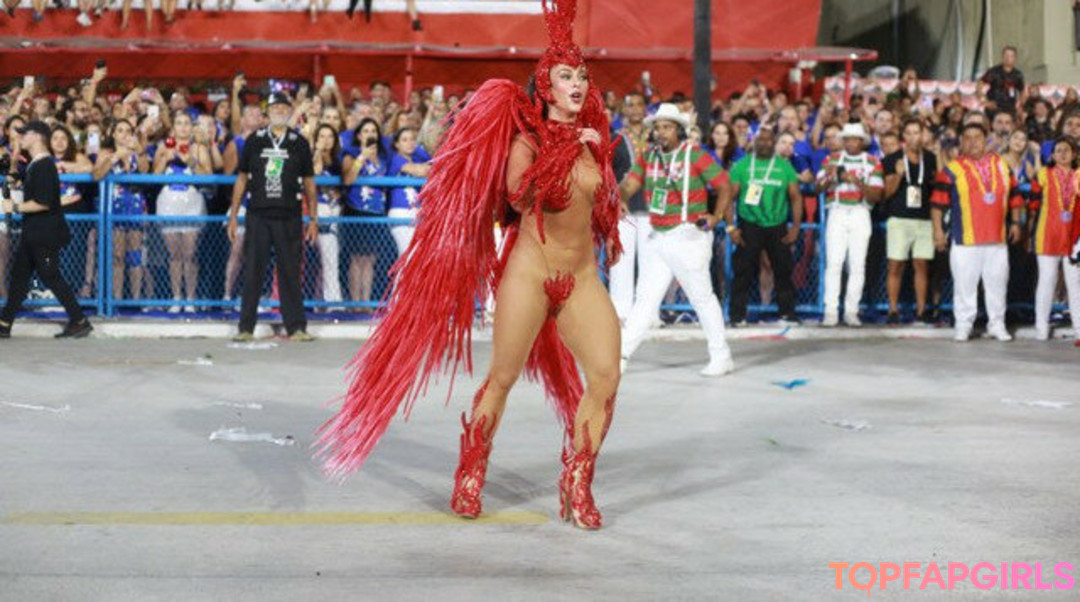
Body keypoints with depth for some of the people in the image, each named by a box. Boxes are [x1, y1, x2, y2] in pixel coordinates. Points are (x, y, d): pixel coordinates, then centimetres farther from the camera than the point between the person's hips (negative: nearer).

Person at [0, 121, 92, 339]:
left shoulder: (44, 166, -18)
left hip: (46, 233, -10)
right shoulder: (35, 164, 14)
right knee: (19, 275, 10)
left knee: (51, 277, -6)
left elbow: (43, 203, -23)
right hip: (33, 233, 10)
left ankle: (80, 322, 1)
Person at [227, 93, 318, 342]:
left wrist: (313, 218, 5)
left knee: (290, 273, 1)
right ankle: (246, 328, 7)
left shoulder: (299, 143, 8)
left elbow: (309, 182, 10)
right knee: (253, 273, 2)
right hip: (258, 216, 0)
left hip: (289, 217, 0)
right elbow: (242, 178, 11)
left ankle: (295, 327, 6)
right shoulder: (254, 141, 8)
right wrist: (233, 215, 6)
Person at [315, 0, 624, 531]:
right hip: (530, 271, -4)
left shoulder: (591, 137, 10)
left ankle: (577, 487, 3)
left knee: (605, 376, -9)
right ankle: (469, 477, 19)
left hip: (582, 278, 4)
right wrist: (560, 150, -25)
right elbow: (516, 194, -24)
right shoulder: (527, 138, -4)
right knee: (502, 377, 1)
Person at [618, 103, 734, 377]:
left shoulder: (695, 154, -7)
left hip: (688, 238, -5)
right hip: (657, 238, 5)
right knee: (645, 298, 4)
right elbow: (629, 184, -1)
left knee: (702, 297, 3)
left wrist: (716, 216, -16)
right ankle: (622, 354, 2)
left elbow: (725, 184, -5)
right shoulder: (649, 156, 9)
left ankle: (721, 357, 13)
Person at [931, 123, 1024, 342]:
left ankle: (997, 325, 16)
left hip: (997, 238, 3)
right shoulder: (952, 170, 0)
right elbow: (938, 202, -3)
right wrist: (938, 229, -8)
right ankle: (963, 326, 7)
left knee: (997, 282, 6)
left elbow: (1013, 195, 20)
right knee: (964, 283, -2)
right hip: (965, 239, -3)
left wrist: (1015, 222, 14)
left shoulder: (1002, 166, 13)